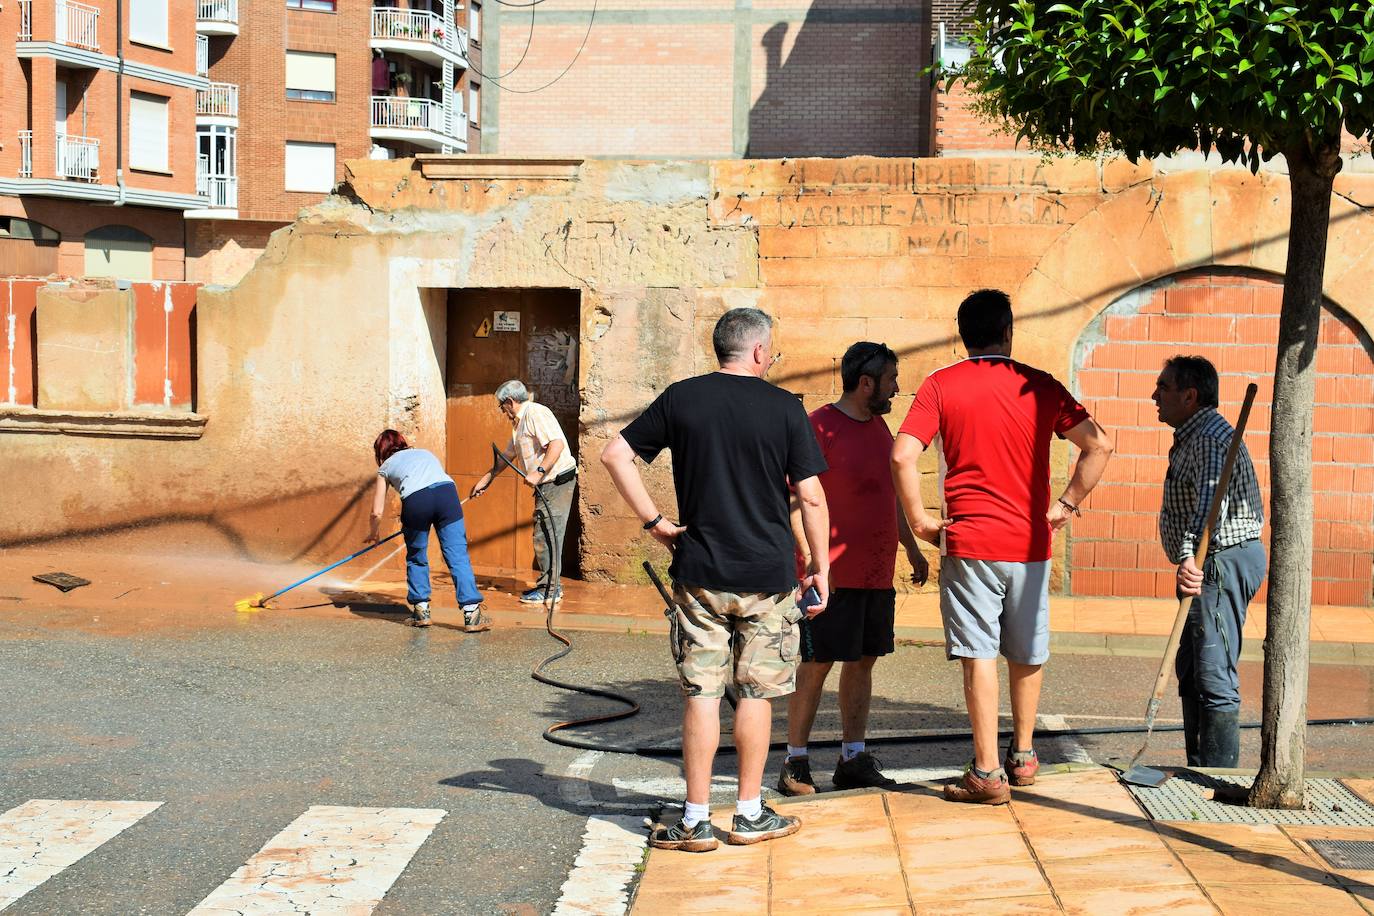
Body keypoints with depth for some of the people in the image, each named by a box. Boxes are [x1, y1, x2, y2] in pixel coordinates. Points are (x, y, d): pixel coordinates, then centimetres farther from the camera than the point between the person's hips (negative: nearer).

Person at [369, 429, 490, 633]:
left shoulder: (386, 467, 29)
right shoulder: (425, 452, 39)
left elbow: (377, 512, 28)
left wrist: (372, 533, 48)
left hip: (416, 500, -2)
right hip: (447, 492, 2)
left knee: (416, 558, 19)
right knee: (458, 556, -1)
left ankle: (421, 610, 22)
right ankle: (472, 612, -8)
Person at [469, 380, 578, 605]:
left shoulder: (536, 413, -13)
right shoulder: (519, 422, 20)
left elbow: (557, 444, -25)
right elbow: (508, 456, 30)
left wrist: (539, 472, -30)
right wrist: (486, 479, 34)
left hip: (557, 481, -10)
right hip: (546, 485, 10)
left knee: (546, 535, -8)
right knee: (544, 535, 12)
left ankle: (548, 590, -4)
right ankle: (550, 586, 19)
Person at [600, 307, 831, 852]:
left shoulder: (680, 399, 2)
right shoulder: (784, 407, -4)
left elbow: (615, 455, 0)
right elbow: (811, 497, -4)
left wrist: (652, 521, 3)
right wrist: (821, 565, 5)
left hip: (699, 573, 1)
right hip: (768, 575, -1)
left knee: (701, 693, 4)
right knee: (755, 692, 9)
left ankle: (696, 822, 6)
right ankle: (750, 815, 16)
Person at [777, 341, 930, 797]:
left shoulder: (879, 426, 15)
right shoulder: (819, 425, -10)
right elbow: (797, 498, -15)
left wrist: (912, 549, 24)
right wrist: (812, 558, -22)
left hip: (877, 572, 8)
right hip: (832, 574, -8)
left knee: (863, 661, 10)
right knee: (816, 664, -3)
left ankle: (853, 759, 17)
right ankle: (795, 763, 4)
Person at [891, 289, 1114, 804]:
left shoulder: (940, 386, -2)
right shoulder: (1040, 386, 4)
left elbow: (902, 456, -13)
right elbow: (1099, 445, 0)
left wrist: (919, 520, -3)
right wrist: (1066, 504, 7)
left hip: (970, 543, -3)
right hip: (1031, 543, 3)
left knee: (979, 655, -1)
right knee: (1028, 655, 17)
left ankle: (987, 774, 0)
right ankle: (1023, 757, 31)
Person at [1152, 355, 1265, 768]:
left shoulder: (1210, 438, -19)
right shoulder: (1193, 436, 17)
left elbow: (1211, 503, -35)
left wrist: (1191, 555, -48)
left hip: (1222, 562, -12)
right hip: (1212, 564, 12)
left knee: (1215, 678, -11)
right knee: (1191, 672, 17)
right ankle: (1198, 770, 25)